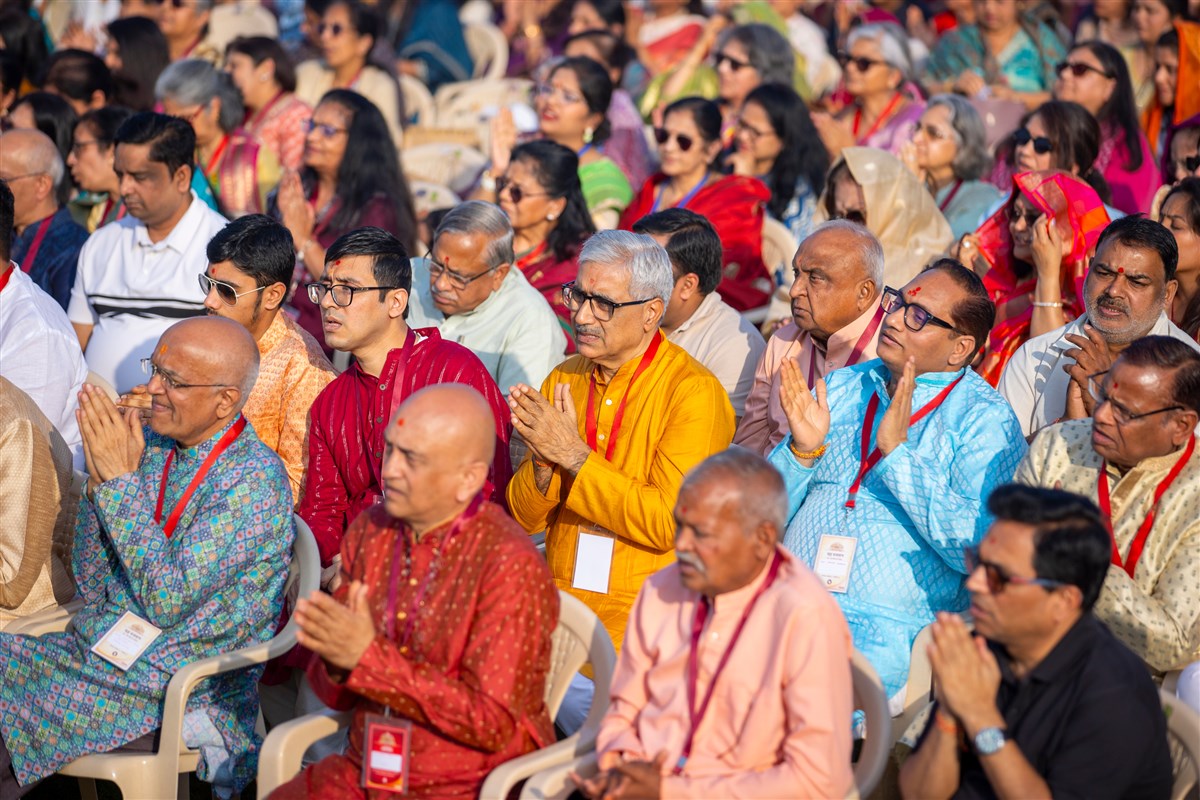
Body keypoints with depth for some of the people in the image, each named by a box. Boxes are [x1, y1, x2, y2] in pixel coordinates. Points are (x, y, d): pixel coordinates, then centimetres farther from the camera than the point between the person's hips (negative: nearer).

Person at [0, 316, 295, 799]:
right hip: (97, 647, 7)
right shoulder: (152, 448, 6)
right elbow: (92, 590, 7)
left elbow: (169, 600, -22)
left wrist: (120, 481, -19)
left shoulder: (256, 479, -14)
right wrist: (99, 480, -7)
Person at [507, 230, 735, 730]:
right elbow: (525, 518, 11)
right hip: (561, 604, 6)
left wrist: (574, 456, -15)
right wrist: (543, 463, -11)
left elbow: (667, 522, -17)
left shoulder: (694, 392, -8)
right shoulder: (563, 380, 12)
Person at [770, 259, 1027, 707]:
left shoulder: (984, 420, 2)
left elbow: (981, 551, -13)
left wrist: (898, 452, -13)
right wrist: (802, 450, -3)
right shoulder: (842, 388, 18)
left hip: (885, 626, -5)